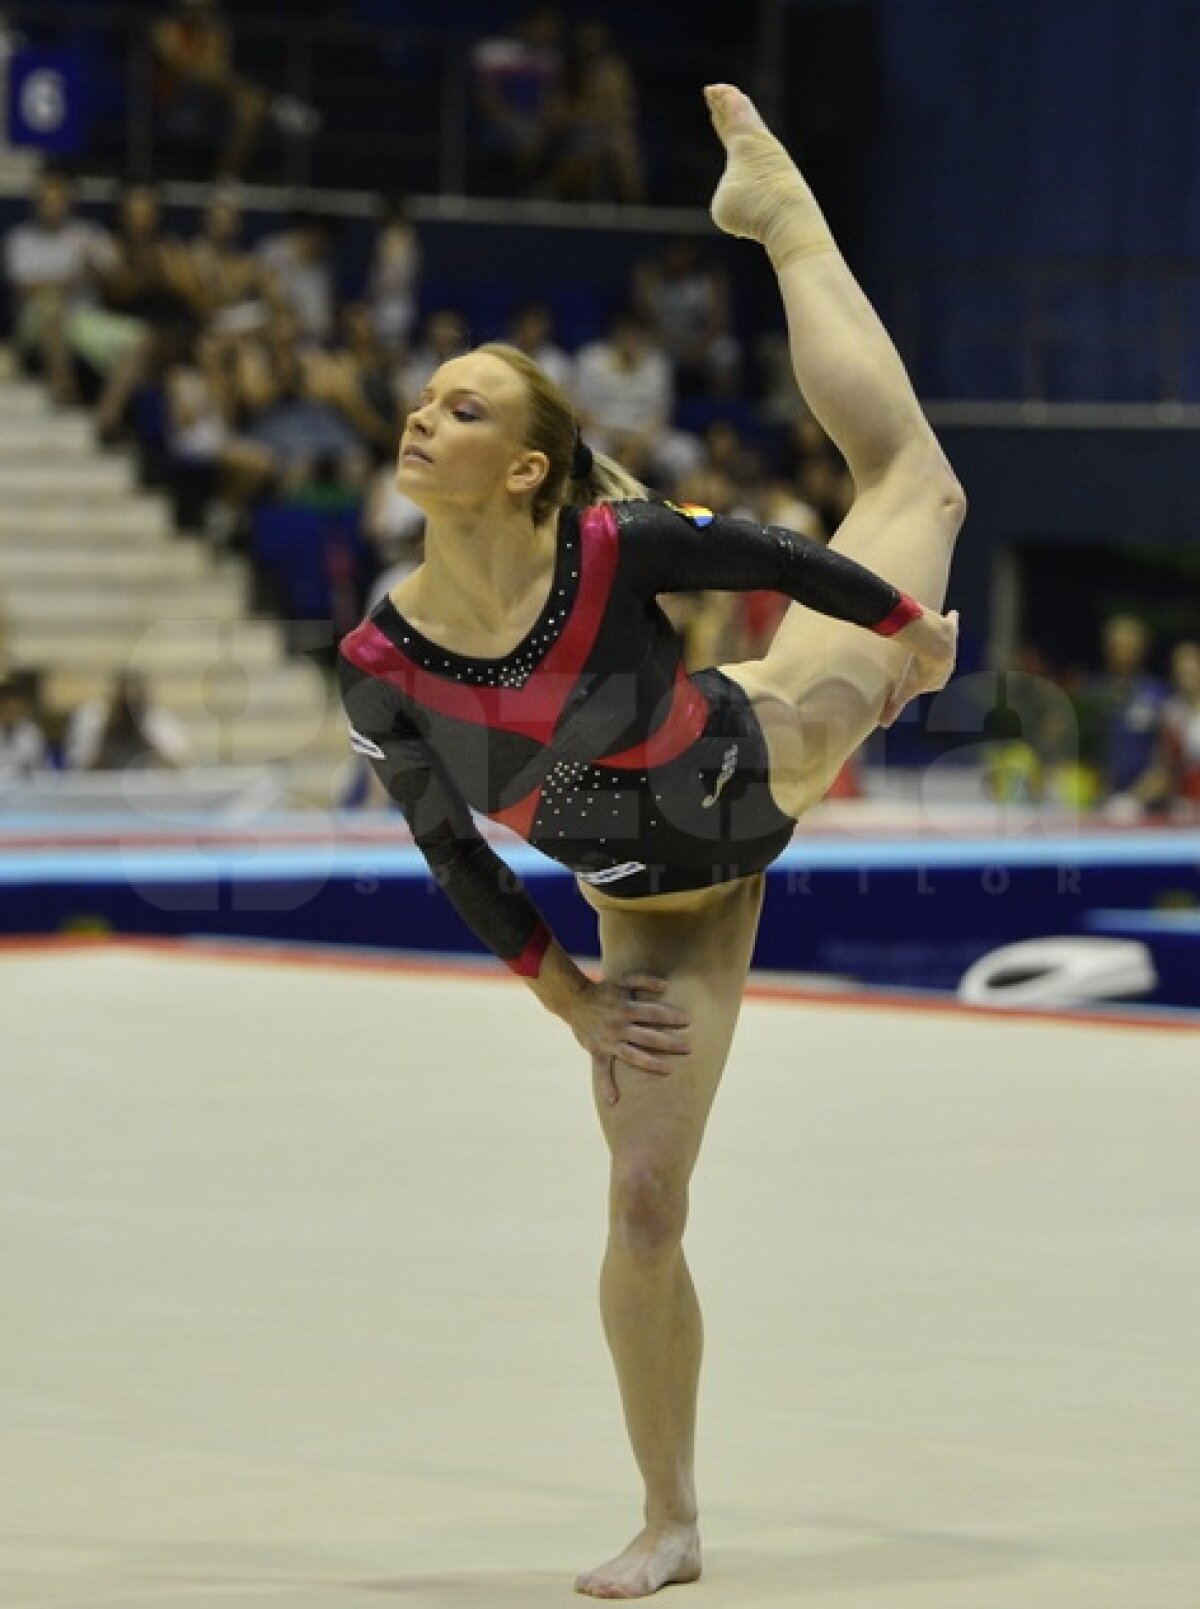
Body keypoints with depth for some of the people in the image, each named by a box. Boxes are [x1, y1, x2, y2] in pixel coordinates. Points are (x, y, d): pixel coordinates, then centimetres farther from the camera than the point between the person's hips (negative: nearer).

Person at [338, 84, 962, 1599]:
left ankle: (779, 210, 34)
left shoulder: (613, 545, -29)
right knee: (643, 1205, -4)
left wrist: (914, 632, 4)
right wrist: (571, 1000, -5)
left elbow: (781, 558, -11)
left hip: (769, 755, 0)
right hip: (659, 911, 0)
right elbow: (454, 855, -8)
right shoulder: (383, 663, -23)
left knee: (913, 479, 16)